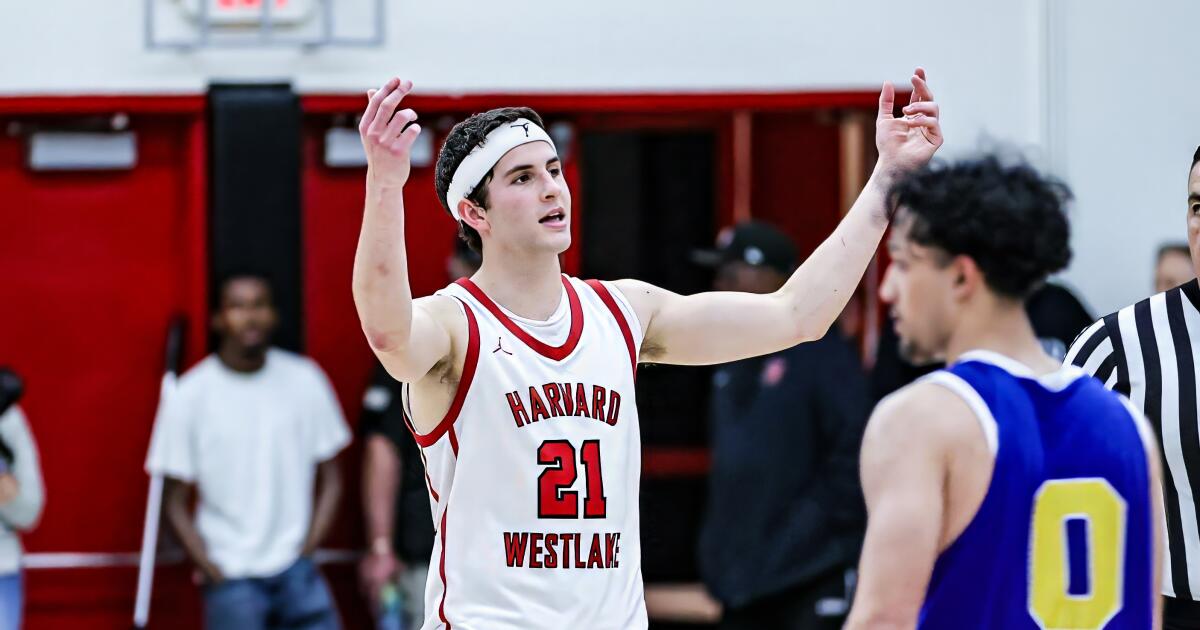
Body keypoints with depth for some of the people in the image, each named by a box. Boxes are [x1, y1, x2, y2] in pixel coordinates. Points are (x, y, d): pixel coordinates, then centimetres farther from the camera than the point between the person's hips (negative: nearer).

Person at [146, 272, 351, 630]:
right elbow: (175, 502, 0)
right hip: (231, 580, -2)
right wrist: (212, 571, -8)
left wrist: (307, 550, -2)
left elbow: (330, 479, 9)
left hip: (297, 572, 2)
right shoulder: (190, 397, -4)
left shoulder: (304, 381, 2)